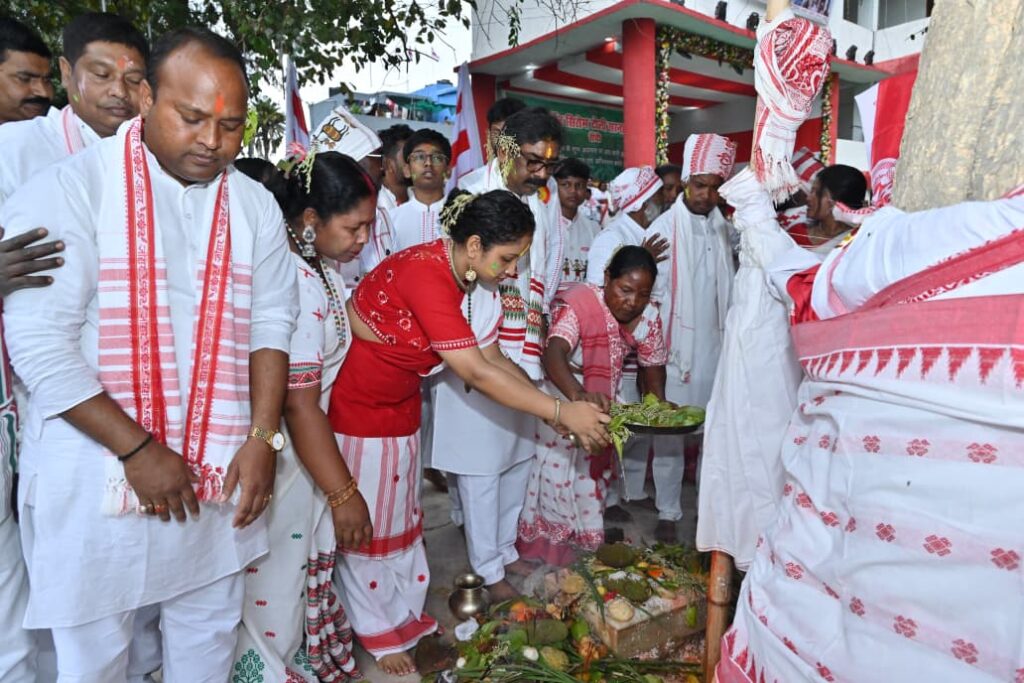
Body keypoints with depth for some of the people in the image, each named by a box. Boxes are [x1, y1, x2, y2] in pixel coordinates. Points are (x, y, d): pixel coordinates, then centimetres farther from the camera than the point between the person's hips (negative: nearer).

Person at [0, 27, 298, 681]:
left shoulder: (255, 205, 5)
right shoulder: (72, 187, -8)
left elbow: (271, 322, 4)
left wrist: (262, 438, -5)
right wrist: (138, 450, -16)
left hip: (218, 473, 3)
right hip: (96, 474, -3)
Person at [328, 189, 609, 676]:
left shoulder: (475, 281, -5)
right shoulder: (424, 275, -33)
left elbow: (493, 359, -4)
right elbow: (475, 372, -34)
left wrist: (555, 409, -14)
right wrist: (560, 411, -29)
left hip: (400, 404, 8)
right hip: (353, 404, -8)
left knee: (401, 514, 18)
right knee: (365, 521, 9)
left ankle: (406, 614, 36)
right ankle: (378, 632, 29)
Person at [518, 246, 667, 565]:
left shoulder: (648, 317, -17)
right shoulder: (578, 302, -34)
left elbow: (653, 363, -2)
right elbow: (554, 354, -49)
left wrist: (660, 403, -20)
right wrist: (578, 394, -67)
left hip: (605, 396, 5)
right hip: (562, 392, -5)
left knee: (597, 463, 15)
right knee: (558, 464, -2)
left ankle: (587, 533, 37)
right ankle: (544, 544, 20)